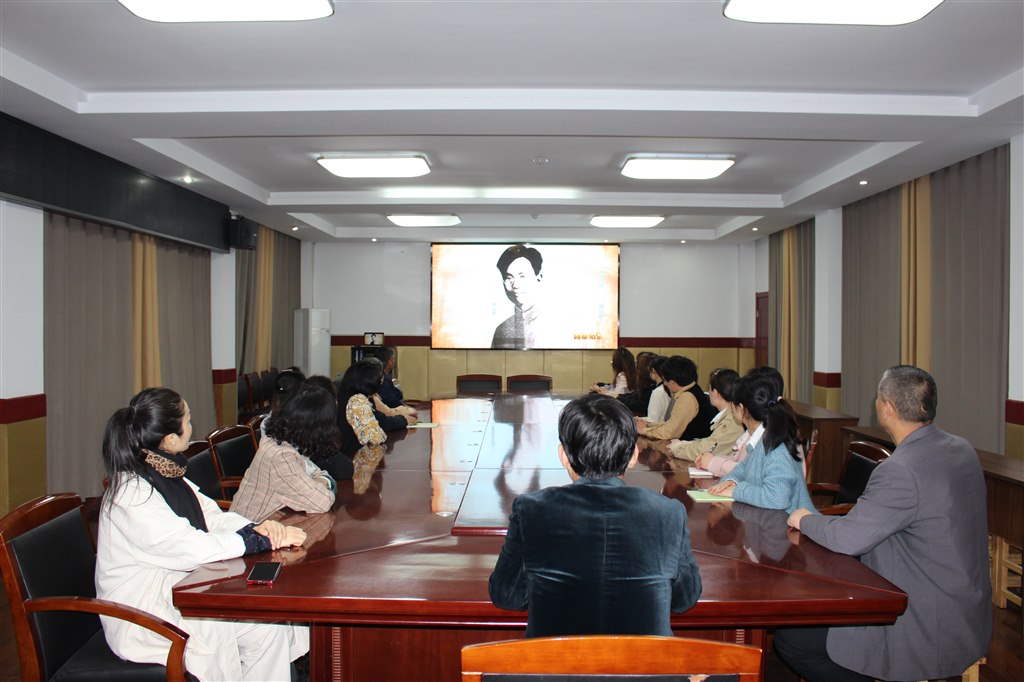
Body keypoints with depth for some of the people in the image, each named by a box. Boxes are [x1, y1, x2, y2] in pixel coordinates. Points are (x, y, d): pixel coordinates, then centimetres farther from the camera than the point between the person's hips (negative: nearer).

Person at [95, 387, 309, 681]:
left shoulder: (165, 473, 4)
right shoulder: (132, 494, -24)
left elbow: (212, 516, 5)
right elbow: (195, 548, -26)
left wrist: (256, 527, -14)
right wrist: (264, 540, -19)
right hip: (143, 620, -8)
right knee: (266, 627, -17)